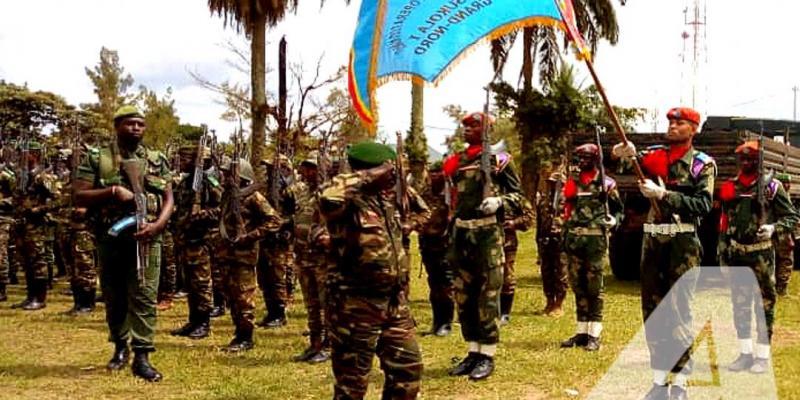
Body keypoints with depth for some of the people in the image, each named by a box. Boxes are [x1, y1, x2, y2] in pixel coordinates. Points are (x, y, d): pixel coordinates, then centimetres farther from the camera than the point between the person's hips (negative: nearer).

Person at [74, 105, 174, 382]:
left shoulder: (157, 161, 9)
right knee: (114, 297, 12)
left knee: (144, 297, -6)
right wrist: (111, 192, -16)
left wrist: (158, 225, -12)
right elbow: (79, 197, -1)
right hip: (110, 238, 0)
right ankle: (120, 347, 30)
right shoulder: (97, 159, 4)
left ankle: (142, 356, -6)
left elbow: (169, 198, 6)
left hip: (145, 238, 0)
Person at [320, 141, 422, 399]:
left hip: (394, 303, 8)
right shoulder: (348, 204, -16)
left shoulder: (387, 200, 10)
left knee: (408, 368, 15)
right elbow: (328, 199, -41)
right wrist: (367, 177, -30)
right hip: (356, 306, -8)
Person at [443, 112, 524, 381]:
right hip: (461, 232, 6)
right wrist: (451, 237, 17)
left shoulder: (498, 159, -2)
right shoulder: (456, 161, 15)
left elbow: (517, 194, -2)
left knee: (487, 295, -3)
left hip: (488, 232, -6)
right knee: (463, 296, 9)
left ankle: (487, 356, 4)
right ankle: (473, 352, 19)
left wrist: (498, 202, -21)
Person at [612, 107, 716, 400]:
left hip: (683, 243, -5)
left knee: (677, 312, -4)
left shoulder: (703, 164, -2)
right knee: (652, 310, 8)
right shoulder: (654, 156, 11)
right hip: (652, 239, 5)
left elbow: (704, 205, -13)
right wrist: (620, 154, -22)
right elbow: (628, 159, 0)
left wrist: (664, 194, -19)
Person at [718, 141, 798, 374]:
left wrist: (773, 228, -20)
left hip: (761, 253, -5)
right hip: (736, 254, 5)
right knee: (740, 304, 9)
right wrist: (723, 251, 13)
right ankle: (745, 354, 18)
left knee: (765, 304, 0)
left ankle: (763, 356, 7)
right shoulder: (730, 188, 10)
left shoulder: (771, 186, -3)